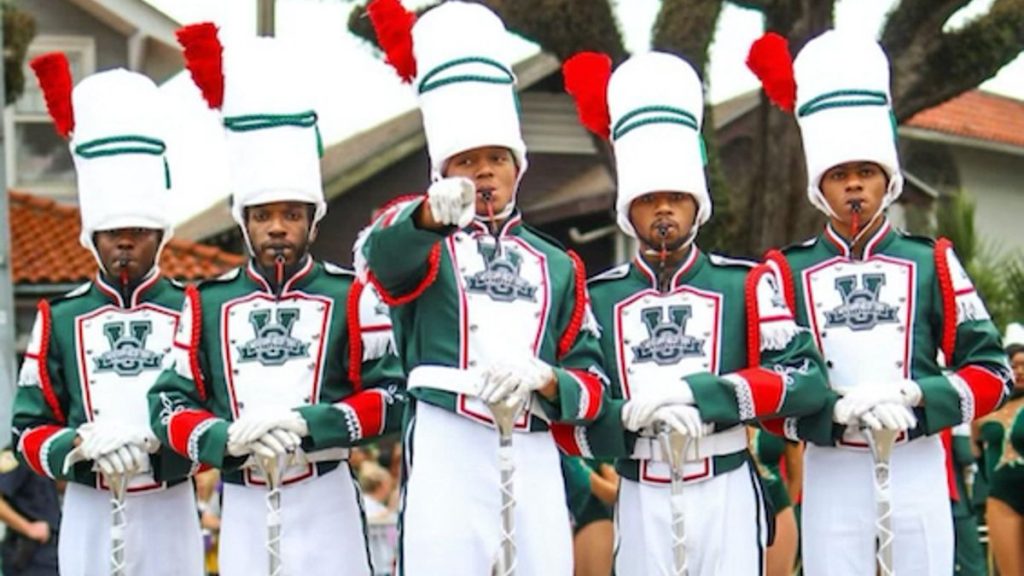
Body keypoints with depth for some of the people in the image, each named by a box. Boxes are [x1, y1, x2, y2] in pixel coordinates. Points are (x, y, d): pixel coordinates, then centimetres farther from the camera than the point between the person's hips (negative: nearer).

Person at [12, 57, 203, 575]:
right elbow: (29, 429, 3)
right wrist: (81, 447, -17)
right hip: (90, 515, 1)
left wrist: (152, 436, -18)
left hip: (169, 512, 0)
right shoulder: (59, 319, 5)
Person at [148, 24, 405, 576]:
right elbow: (170, 404, 4)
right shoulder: (206, 303, 8)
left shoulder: (350, 297, 2)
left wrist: (306, 424, -17)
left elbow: (386, 396, -3)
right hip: (244, 509, 2)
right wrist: (229, 438, -16)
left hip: (325, 504, -2)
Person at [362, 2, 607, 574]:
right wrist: (432, 212, -38)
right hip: (446, 458, -3)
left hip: (534, 467, 3)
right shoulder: (423, 246, 12)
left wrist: (543, 378, -8)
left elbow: (592, 384, 16)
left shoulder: (558, 266, 21)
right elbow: (384, 249, -15)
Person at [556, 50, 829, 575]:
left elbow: (806, 381, -8)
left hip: (726, 496, -1)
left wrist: (692, 390, -18)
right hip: (642, 502, 1)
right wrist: (631, 414, -19)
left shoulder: (746, 285, 3)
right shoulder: (597, 298, 6)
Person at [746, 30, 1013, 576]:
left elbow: (990, 372, 5)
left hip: (918, 474, 1)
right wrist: (837, 410, -17)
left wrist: (914, 396, -13)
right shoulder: (788, 272, 6)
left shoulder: (932, 263, 8)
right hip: (832, 476, -1)